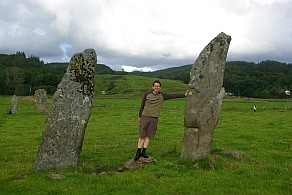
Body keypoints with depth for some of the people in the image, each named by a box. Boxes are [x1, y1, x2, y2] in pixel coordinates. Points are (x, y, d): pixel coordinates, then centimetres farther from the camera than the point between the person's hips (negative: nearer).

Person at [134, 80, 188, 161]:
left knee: (148, 135, 4)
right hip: (144, 117, -1)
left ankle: (144, 152, 13)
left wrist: (184, 95, -5)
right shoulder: (147, 95, 2)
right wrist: (139, 116, 10)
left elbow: (173, 96, 1)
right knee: (142, 135, -1)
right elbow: (142, 105, 8)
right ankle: (138, 152, 7)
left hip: (154, 118, 2)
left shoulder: (162, 96, 5)